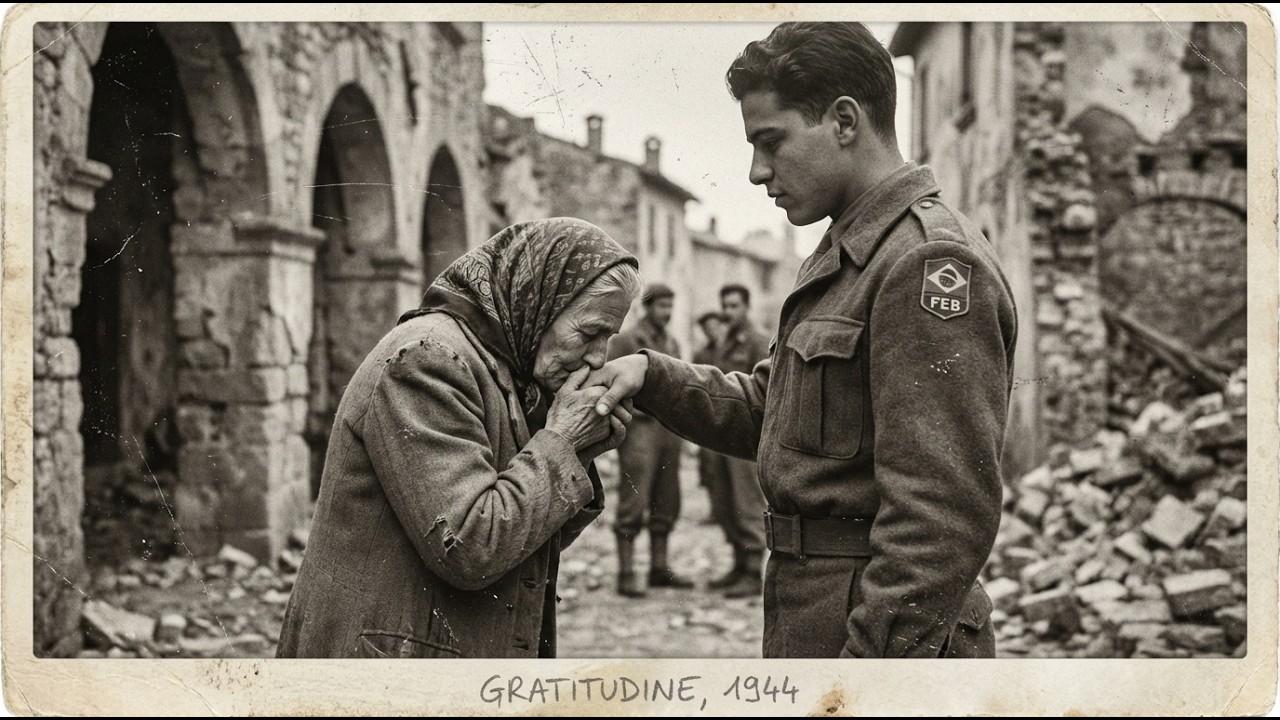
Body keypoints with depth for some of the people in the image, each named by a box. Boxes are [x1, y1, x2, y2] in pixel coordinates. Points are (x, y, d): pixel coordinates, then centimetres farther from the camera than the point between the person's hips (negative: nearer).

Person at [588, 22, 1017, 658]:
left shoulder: (932, 264, -17)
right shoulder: (842, 260, 17)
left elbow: (943, 516, -24)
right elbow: (762, 412, 20)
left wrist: (870, 656, -27)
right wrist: (653, 376, 4)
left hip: (876, 635, -10)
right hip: (810, 627, 10)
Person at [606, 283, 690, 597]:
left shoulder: (672, 343, 16)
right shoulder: (625, 341, -3)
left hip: (669, 428, 7)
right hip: (639, 428, -7)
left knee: (666, 503, 8)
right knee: (633, 503, -8)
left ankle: (660, 569, 16)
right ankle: (626, 574, -6)